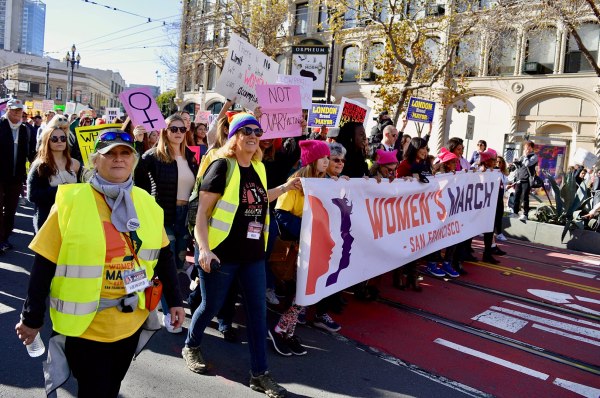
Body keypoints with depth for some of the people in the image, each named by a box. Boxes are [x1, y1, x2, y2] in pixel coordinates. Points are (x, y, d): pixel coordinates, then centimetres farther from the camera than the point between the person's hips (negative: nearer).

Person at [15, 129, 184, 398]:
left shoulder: (146, 203, 0)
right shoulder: (71, 202, -12)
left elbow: (163, 257, 7)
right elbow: (44, 265, -9)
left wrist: (174, 301, 7)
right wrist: (32, 318, -5)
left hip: (130, 323, 4)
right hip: (84, 326, -4)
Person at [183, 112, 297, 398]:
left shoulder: (258, 168, 9)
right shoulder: (222, 166, -11)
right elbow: (202, 211, -14)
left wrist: (284, 188, 14)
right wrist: (204, 249, -23)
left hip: (253, 254, 6)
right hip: (222, 254, -6)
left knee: (258, 312, 7)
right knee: (210, 307, 11)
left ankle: (259, 374, 18)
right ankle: (191, 347, 41)